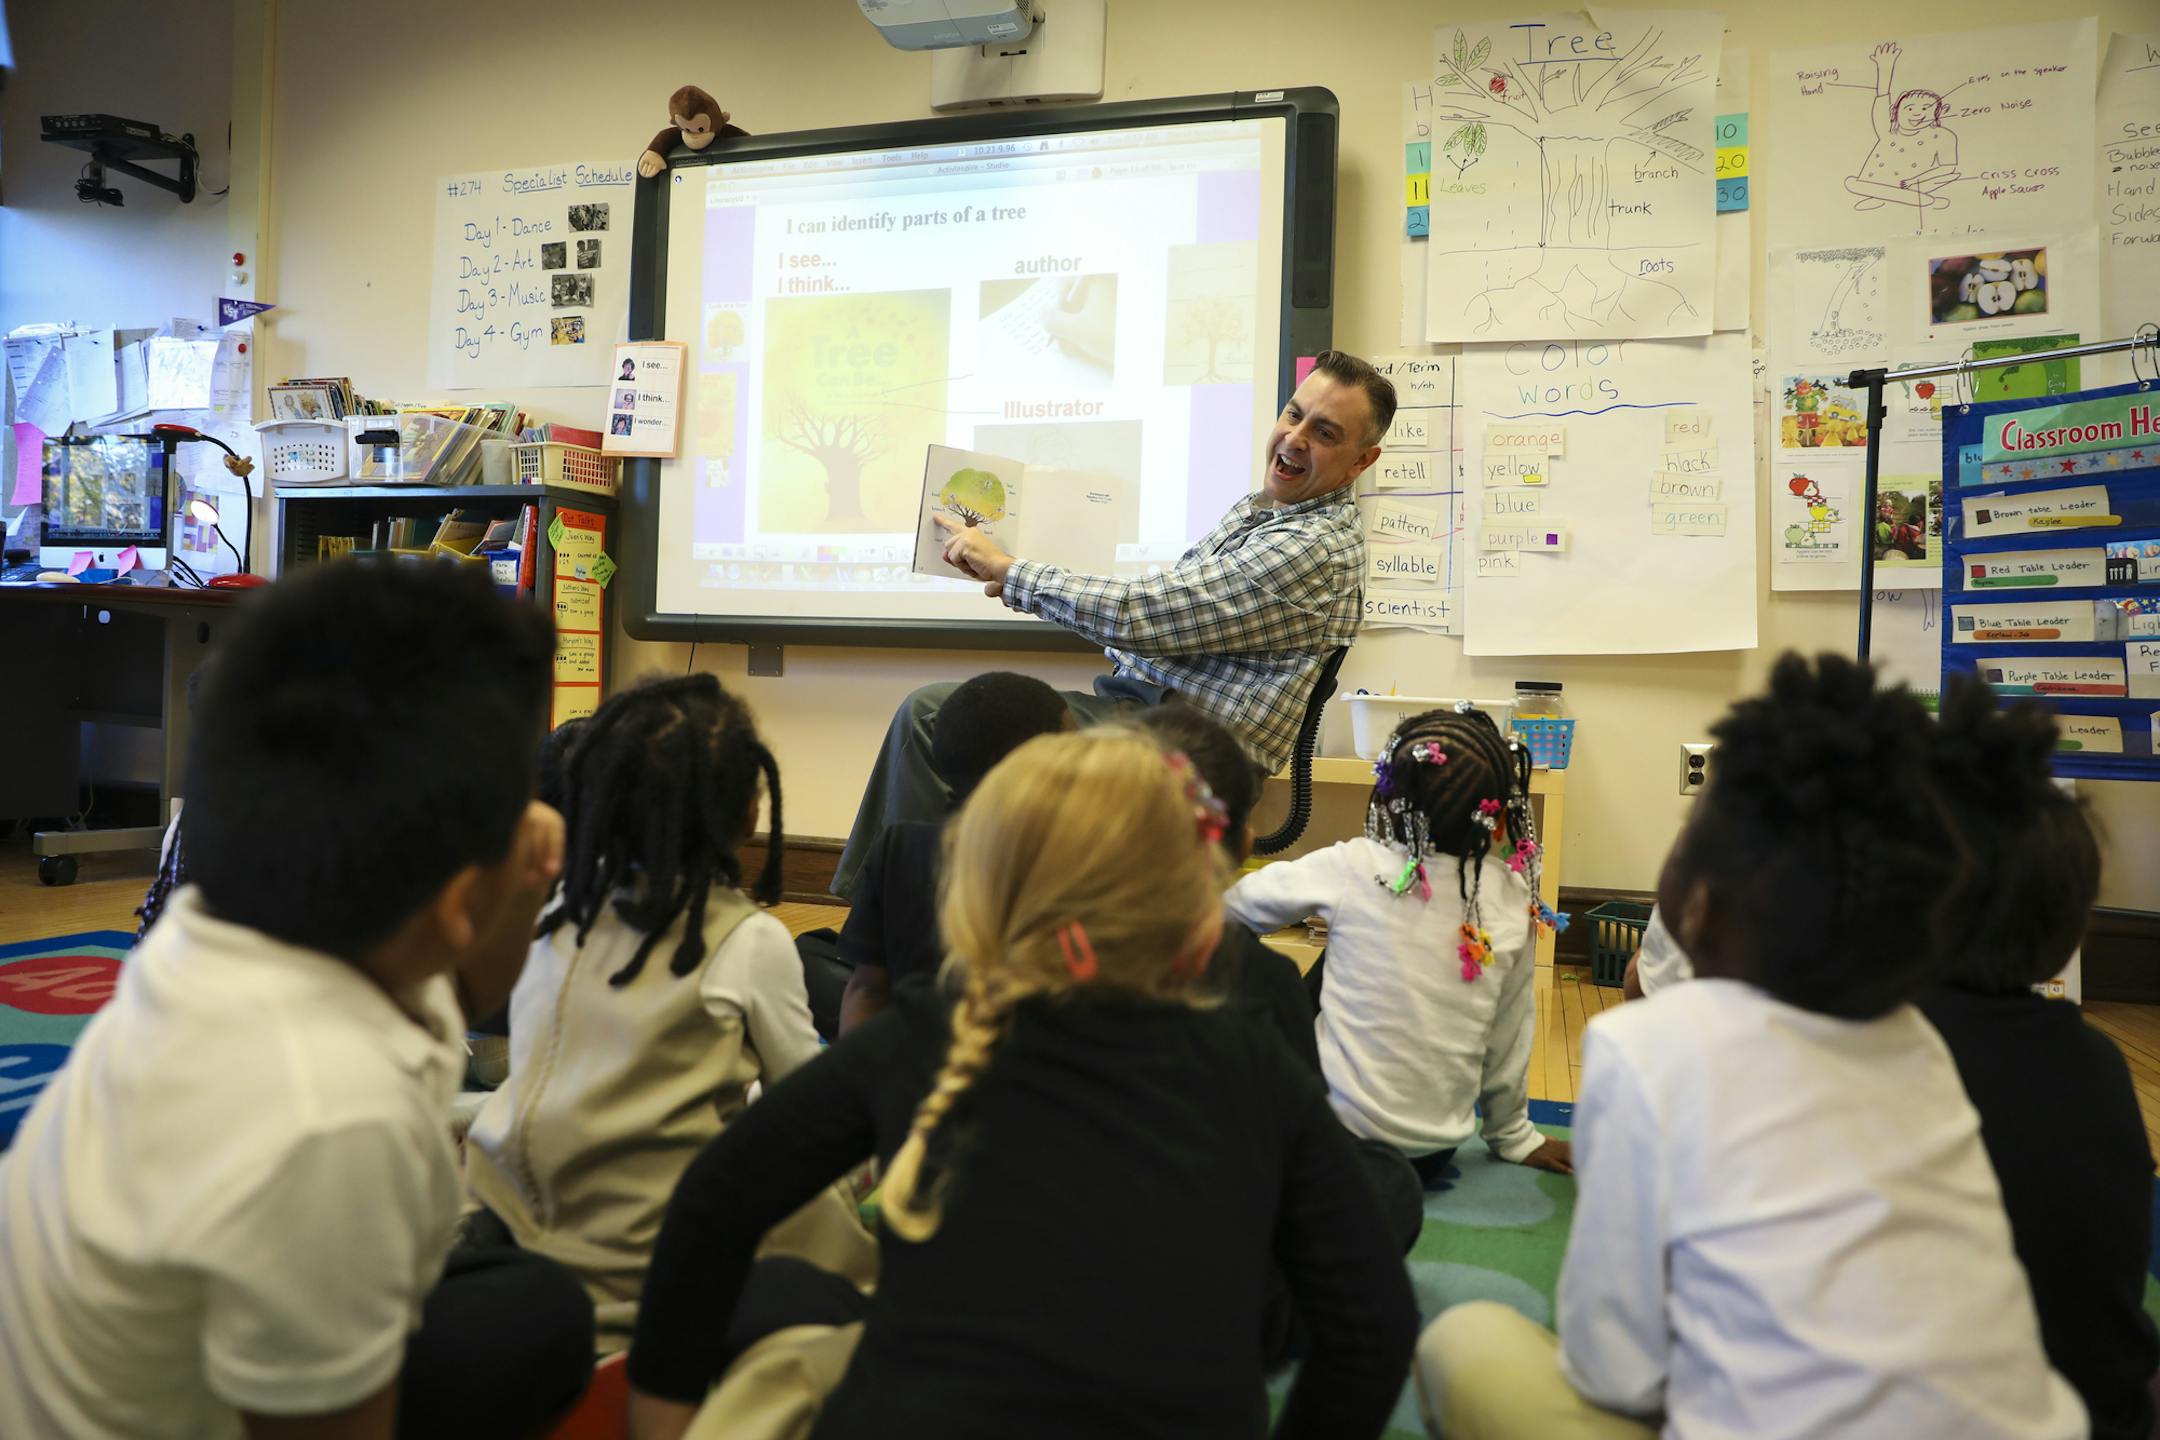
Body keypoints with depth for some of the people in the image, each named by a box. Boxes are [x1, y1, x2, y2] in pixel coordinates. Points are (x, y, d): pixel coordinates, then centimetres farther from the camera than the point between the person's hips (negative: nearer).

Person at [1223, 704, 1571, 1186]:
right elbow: (1510, 1033, 2)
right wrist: (1513, 1137, 16)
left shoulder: (1349, 870, -15)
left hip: (1340, 1136, -3)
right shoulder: (1514, 897, -7)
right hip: (1434, 1153, 3)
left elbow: (1231, 902, -3)